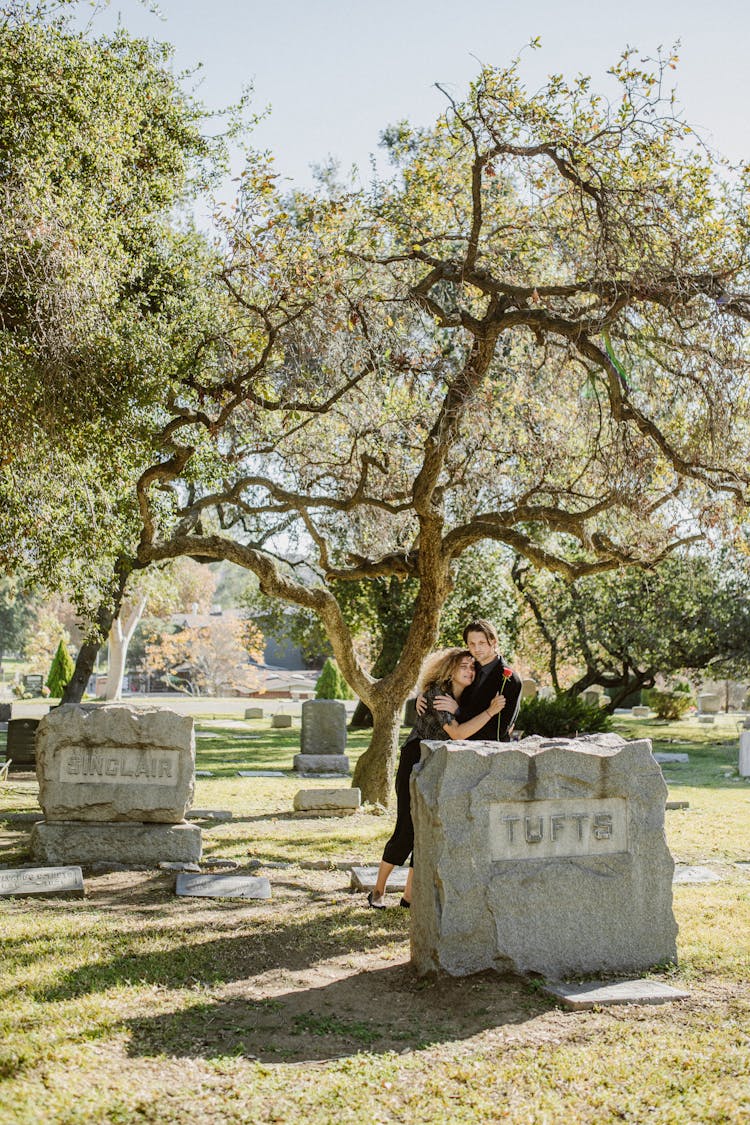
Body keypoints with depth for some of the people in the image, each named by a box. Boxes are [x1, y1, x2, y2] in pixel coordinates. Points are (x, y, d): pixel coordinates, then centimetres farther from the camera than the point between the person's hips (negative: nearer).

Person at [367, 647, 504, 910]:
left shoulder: (467, 698, 7)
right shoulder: (436, 694, -18)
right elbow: (457, 733, -27)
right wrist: (490, 711, -25)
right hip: (416, 765, -7)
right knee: (406, 831, -7)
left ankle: (409, 895, 12)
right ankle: (377, 891, 9)